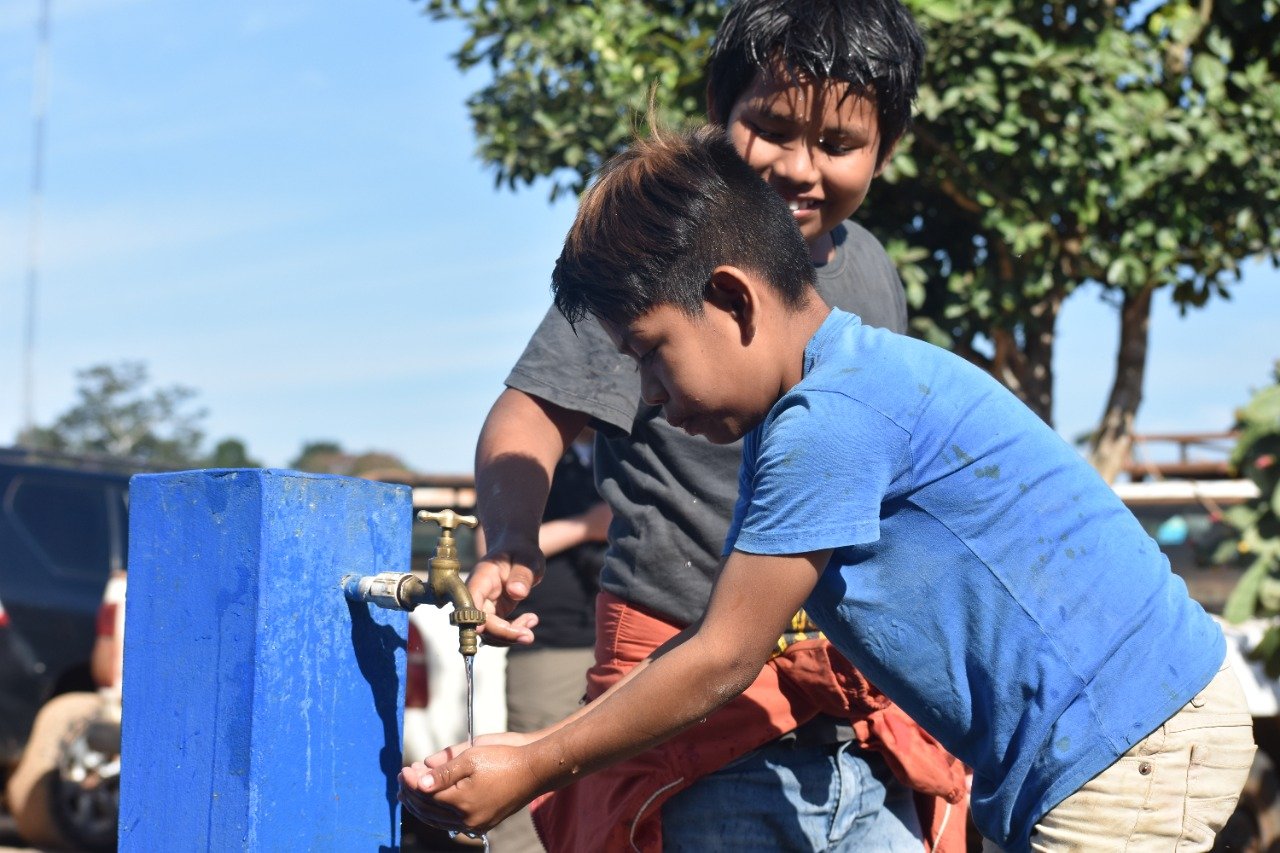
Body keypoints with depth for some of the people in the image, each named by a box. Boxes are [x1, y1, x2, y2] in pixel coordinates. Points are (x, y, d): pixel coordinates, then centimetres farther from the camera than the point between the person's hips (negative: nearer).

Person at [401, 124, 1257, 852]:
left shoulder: (831, 418, -20)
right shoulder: (836, 395, 11)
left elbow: (720, 666, -14)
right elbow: (714, 643, 14)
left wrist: (532, 771, -5)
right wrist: (534, 748, 11)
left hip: (1134, 745, -10)